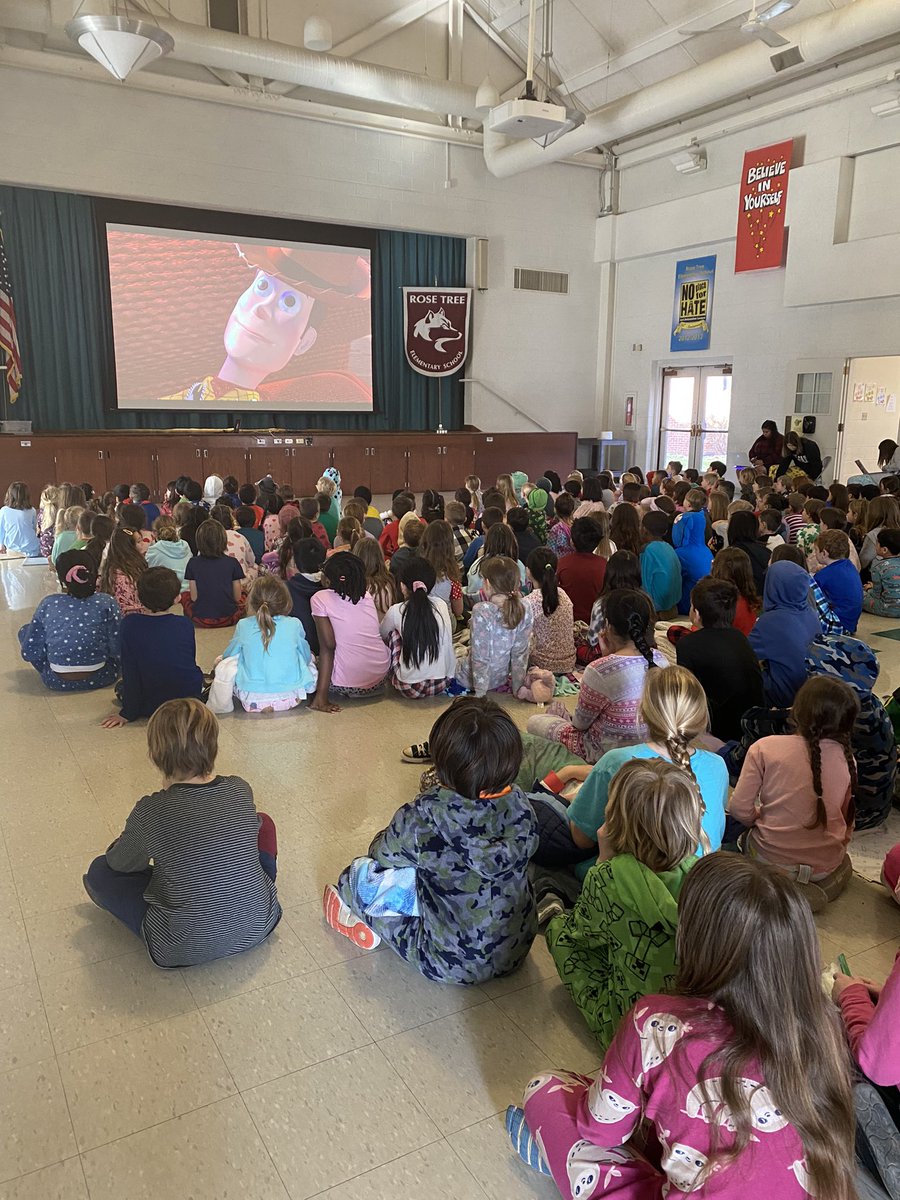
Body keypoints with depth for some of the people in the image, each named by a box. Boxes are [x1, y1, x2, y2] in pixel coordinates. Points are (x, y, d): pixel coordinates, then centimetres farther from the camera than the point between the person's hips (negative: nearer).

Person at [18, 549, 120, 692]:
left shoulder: (48, 604, -6)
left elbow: (29, 653, -3)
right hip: (99, 679, 0)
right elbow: (118, 651, -12)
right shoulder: (106, 603, -11)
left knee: (25, 631, 21)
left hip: (56, 682, 0)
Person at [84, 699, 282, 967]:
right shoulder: (241, 790, -10)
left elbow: (120, 864, 0)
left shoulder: (149, 812, -20)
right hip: (258, 927, 3)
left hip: (184, 950, -3)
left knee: (99, 872, 11)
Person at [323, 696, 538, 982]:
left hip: (453, 966, -5)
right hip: (516, 954, 5)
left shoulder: (423, 818, -27)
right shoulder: (520, 806, -16)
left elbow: (382, 854, -7)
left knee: (362, 875, 5)